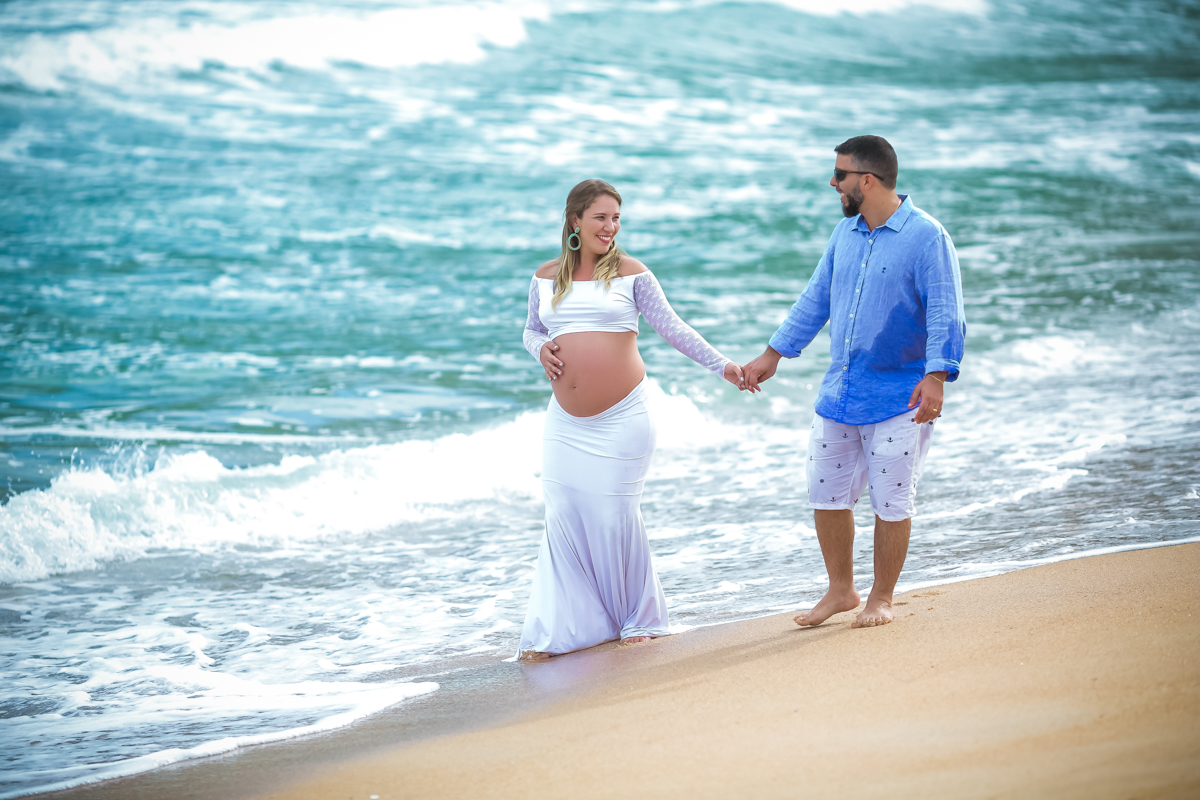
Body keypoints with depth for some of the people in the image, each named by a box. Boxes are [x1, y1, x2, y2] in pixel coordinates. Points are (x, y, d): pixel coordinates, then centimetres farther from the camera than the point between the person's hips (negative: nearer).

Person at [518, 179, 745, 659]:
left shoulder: (630, 273, 0)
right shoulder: (547, 277, 9)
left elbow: (673, 328, -1)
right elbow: (531, 331, 21)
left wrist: (722, 366, -10)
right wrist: (541, 349, -2)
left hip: (622, 418, -3)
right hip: (566, 422, 3)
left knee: (615, 515, -4)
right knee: (563, 516, -2)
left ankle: (638, 619, 13)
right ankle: (556, 631, 5)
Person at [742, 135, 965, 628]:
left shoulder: (926, 237, -12)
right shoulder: (845, 233, 10)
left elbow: (944, 314, -17)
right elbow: (815, 300, 20)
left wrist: (936, 376, -29)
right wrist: (773, 355, 21)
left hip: (899, 397, -7)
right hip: (839, 391, 7)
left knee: (891, 502, 0)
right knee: (826, 495, 9)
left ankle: (881, 600, 15)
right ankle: (841, 591, 24)